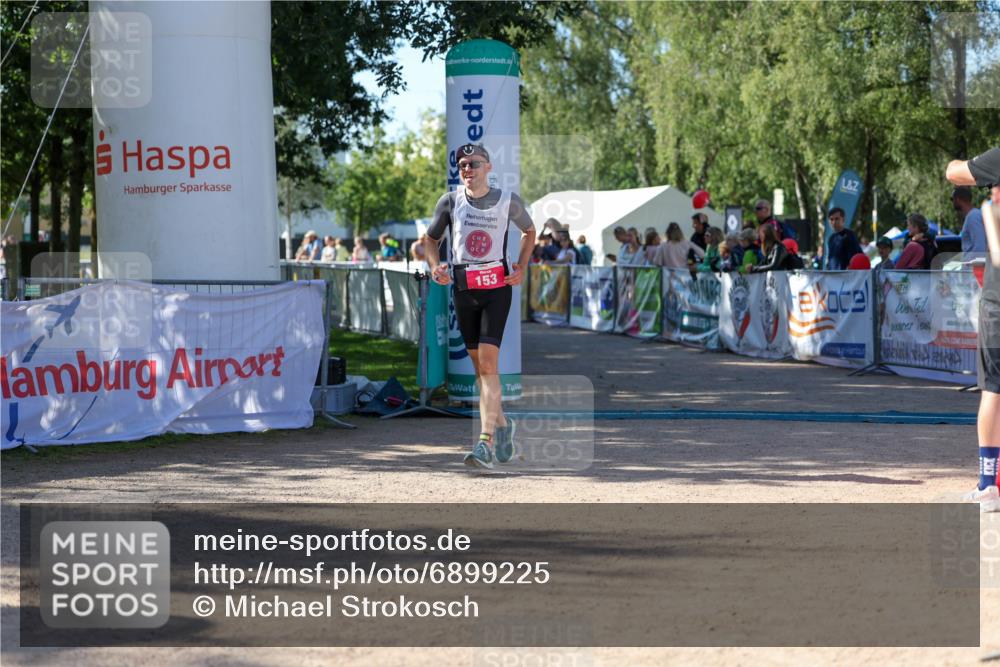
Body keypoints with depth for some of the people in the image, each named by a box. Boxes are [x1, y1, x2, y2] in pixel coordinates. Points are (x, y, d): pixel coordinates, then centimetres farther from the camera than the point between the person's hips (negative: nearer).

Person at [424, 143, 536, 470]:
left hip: (497, 287, -3)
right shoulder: (450, 201, 3)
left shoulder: (508, 201, 0)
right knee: (479, 365, 10)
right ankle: (502, 423, 33)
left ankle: (486, 443, -21)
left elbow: (529, 231, 19)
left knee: (488, 364, -15)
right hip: (462, 289, 3)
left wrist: (521, 268, 7)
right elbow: (431, 239, 15)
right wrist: (435, 267, -4)